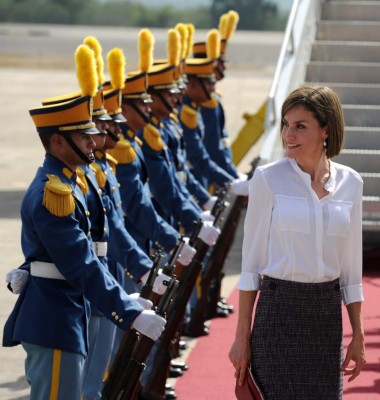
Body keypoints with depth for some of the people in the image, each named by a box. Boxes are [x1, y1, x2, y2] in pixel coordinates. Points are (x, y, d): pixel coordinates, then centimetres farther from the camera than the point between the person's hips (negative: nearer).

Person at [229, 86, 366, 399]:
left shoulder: (350, 183, 3)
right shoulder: (267, 179, -6)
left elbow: (351, 267, 9)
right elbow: (251, 261, -3)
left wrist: (358, 335, 9)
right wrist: (242, 335, -4)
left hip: (327, 311, 3)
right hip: (279, 308, -3)